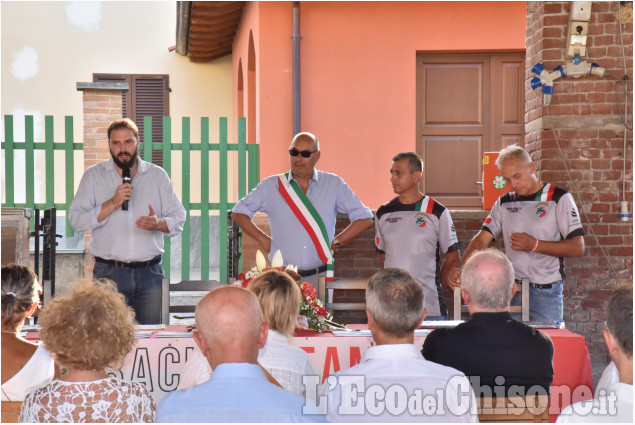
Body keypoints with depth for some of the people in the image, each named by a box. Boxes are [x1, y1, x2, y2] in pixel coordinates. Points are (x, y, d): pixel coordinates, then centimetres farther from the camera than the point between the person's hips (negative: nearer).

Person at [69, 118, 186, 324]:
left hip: (150, 273, 1)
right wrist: (113, 203, -13)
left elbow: (178, 218, 9)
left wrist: (158, 223, -13)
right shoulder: (94, 176, 7)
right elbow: (76, 220, -3)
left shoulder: (157, 175, 11)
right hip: (109, 273, -1)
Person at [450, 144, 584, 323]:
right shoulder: (504, 202, 12)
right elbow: (482, 239, 5)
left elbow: (578, 247, -8)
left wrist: (535, 245, -16)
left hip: (545, 292, -4)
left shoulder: (559, 198, -2)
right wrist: (461, 269, -12)